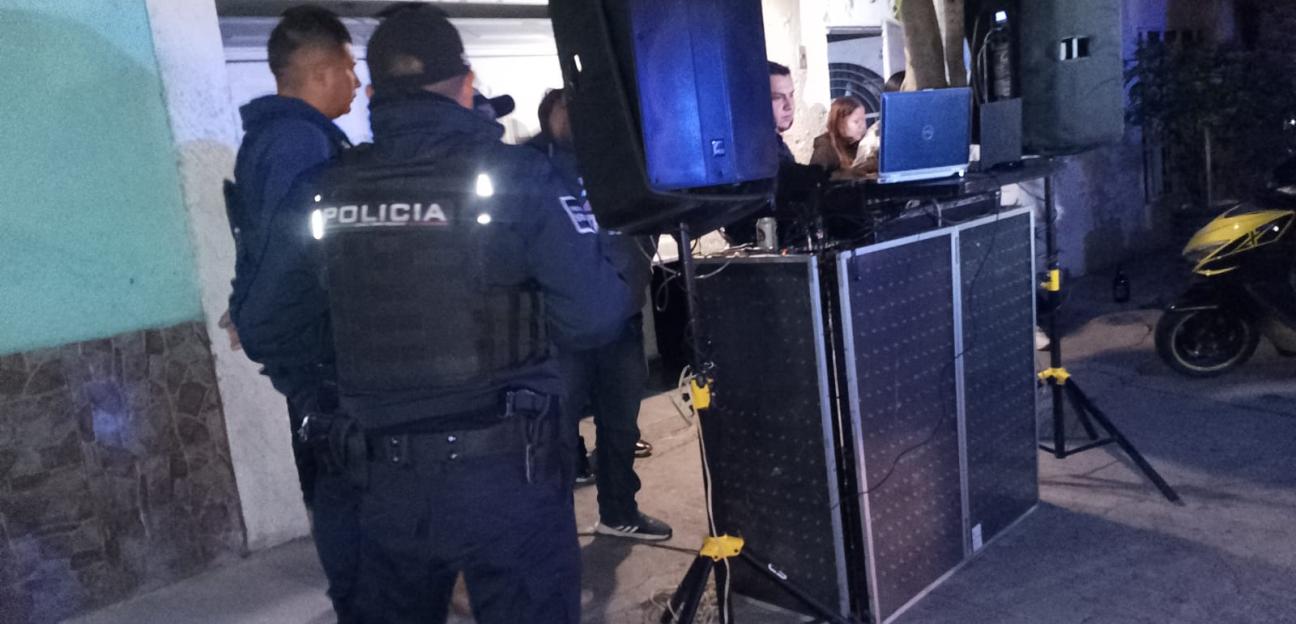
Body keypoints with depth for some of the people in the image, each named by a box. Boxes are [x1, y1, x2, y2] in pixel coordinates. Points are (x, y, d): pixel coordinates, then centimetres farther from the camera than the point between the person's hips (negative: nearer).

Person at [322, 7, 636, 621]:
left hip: (385, 476, 4)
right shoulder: (514, 175, -12)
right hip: (505, 473, -4)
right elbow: (593, 317, -13)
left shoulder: (329, 191, -1)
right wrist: (627, 258, 5)